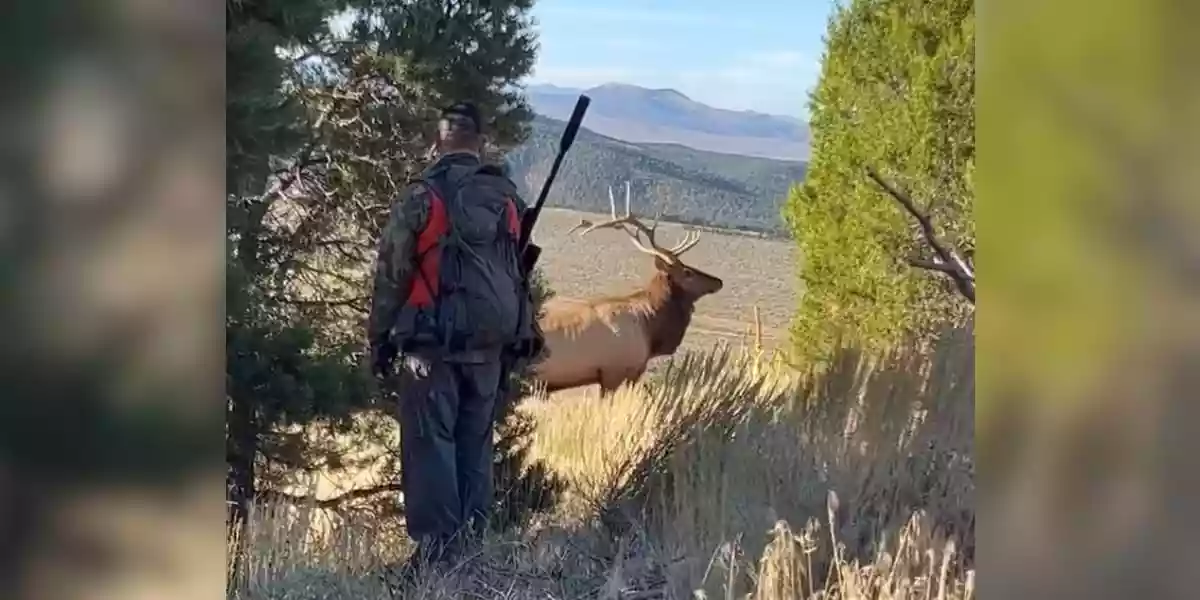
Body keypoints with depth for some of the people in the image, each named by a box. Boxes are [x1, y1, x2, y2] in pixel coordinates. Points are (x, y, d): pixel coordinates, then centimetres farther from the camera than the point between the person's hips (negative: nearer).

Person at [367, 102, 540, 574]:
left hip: (433, 343, -5)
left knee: (431, 443, 0)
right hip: (489, 344, 5)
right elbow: (520, 274, 14)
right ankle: (472, 543, 17)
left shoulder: (420, 197, -7)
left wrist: (380, 339, 3)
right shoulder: (508, 199, 8)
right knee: (475, 443, 13)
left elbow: (391, 274, -6)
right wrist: (519, 336, 21)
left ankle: (438, 547, -2)